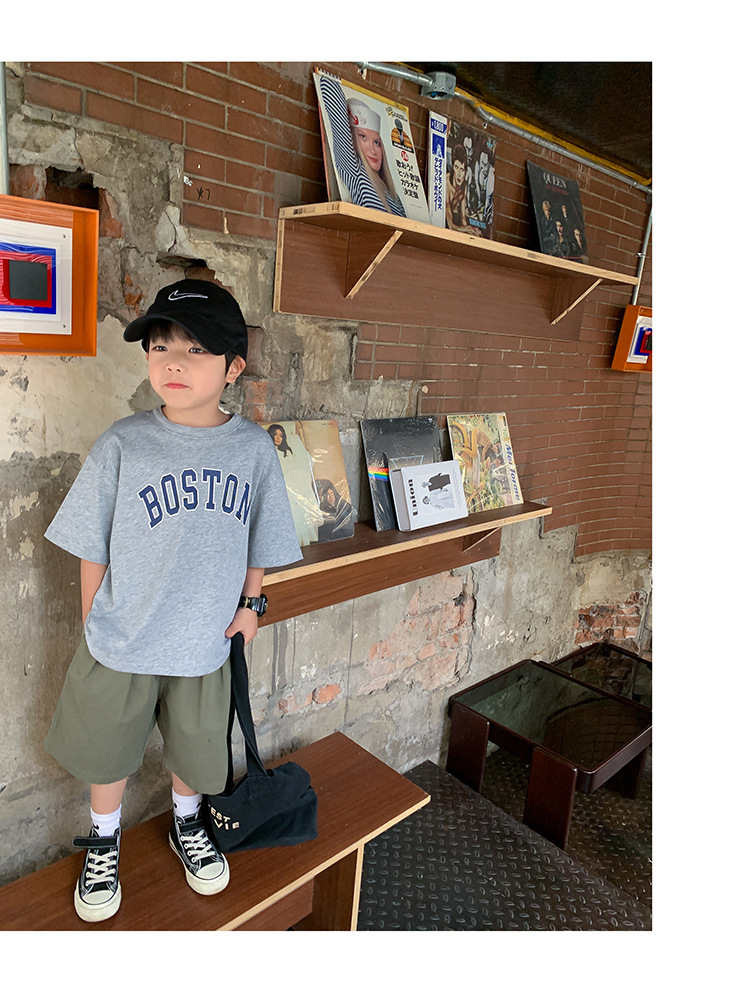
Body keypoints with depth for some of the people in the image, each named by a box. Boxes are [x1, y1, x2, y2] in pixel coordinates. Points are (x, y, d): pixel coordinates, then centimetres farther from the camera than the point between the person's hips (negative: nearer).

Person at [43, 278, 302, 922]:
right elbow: (94, 548, -5)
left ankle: (188, 825, 54)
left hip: (205, 644, 1)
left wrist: (251, 603, 5)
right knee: (108, 753, 21)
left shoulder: (253, 448, -10)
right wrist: (95, 626, 0)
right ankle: (104, 842, 51)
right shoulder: (123, 444, -14)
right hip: (120, 646, -1)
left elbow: (257, 539, 4)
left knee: (196, 751, 22)